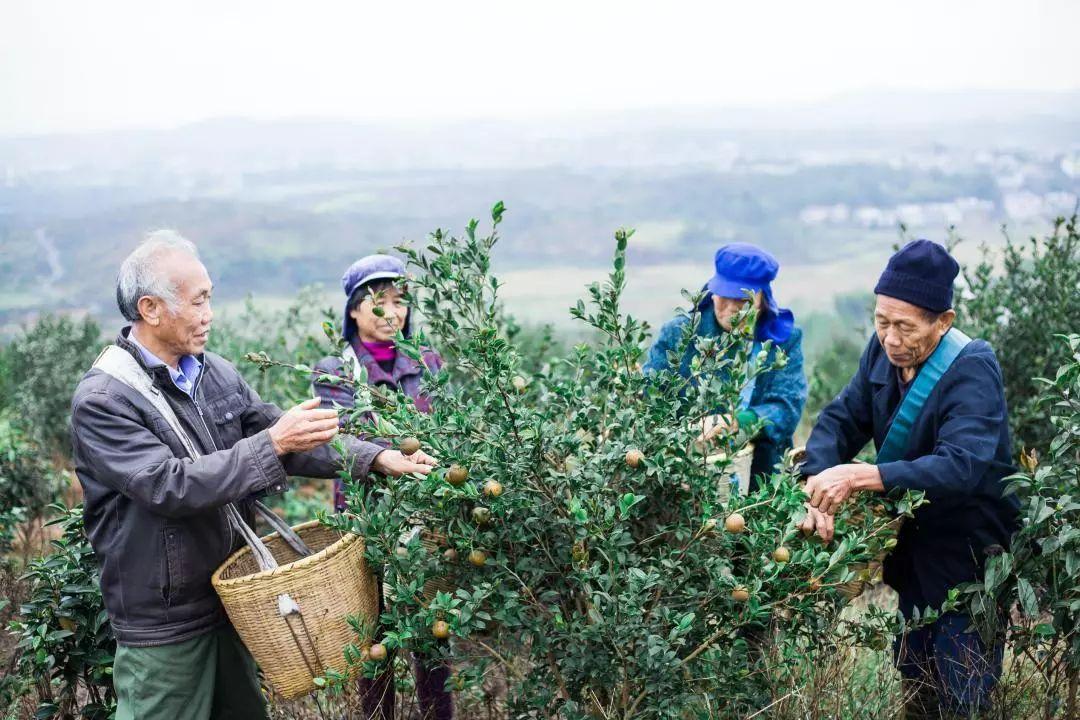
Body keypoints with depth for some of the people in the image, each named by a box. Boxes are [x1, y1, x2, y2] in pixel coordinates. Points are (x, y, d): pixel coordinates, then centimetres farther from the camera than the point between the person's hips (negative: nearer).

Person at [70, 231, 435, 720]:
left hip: (231, 599, 7)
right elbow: (169, 487, -28)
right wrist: (272, 445, -30)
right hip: (163, 625, -7)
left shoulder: (216, 373, 4)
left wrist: (375, 459, -6)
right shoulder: (101, 400, -18)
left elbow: (290, 442, 6)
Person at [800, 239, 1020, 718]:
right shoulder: (884, 349, -7)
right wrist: (819, 488, -25)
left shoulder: (972, 370, -26)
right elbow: (841, 419, -6)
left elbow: (962, 466, -38)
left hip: (968, 552, -7)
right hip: (912, 543, 7)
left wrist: (860, 477, -45)